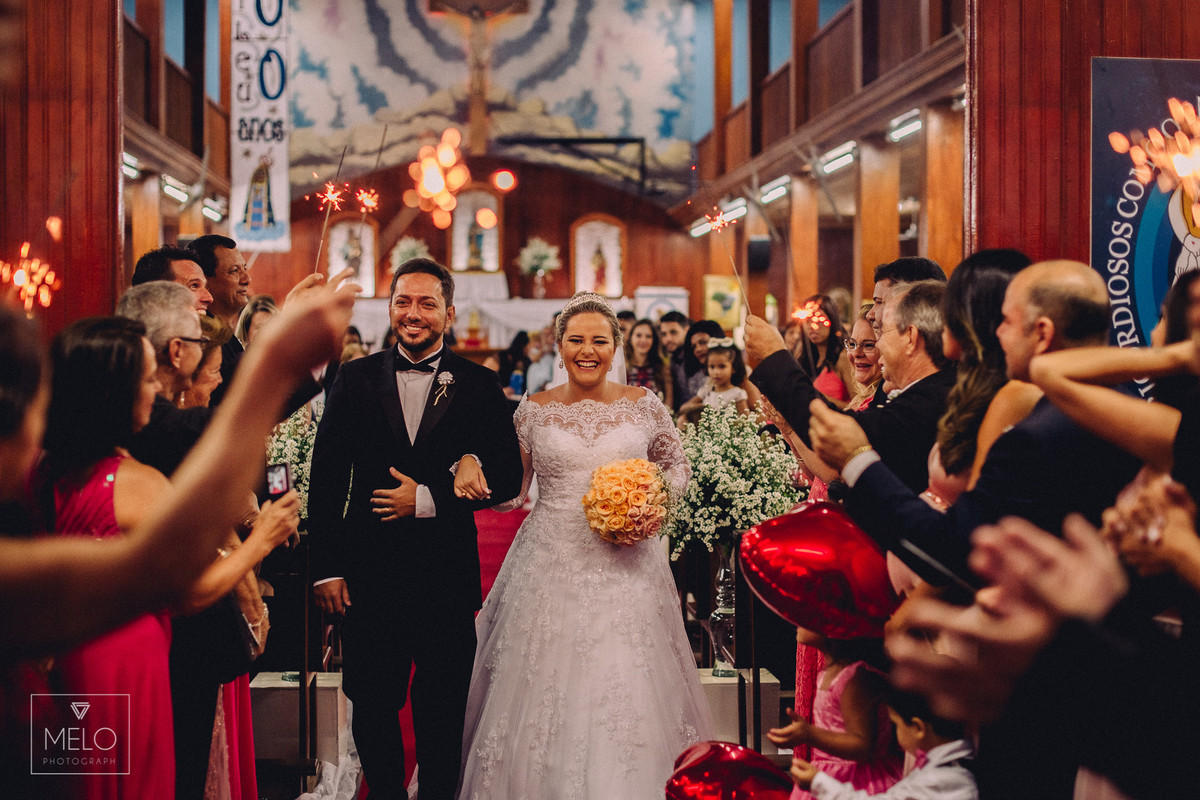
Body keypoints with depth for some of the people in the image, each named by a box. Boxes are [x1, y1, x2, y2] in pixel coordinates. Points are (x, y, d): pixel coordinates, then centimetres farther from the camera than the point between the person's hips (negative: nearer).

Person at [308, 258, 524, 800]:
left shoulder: (479, 386, 2)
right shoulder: (355, 379, 4)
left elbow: (508, 477, -2)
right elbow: (326, 478, 3)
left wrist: (429, 499, -11)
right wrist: (326, 567, -3)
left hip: (447, 573, -1)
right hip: (369, 570, 1)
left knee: (443, 710, 8)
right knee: (372, 706, 10)